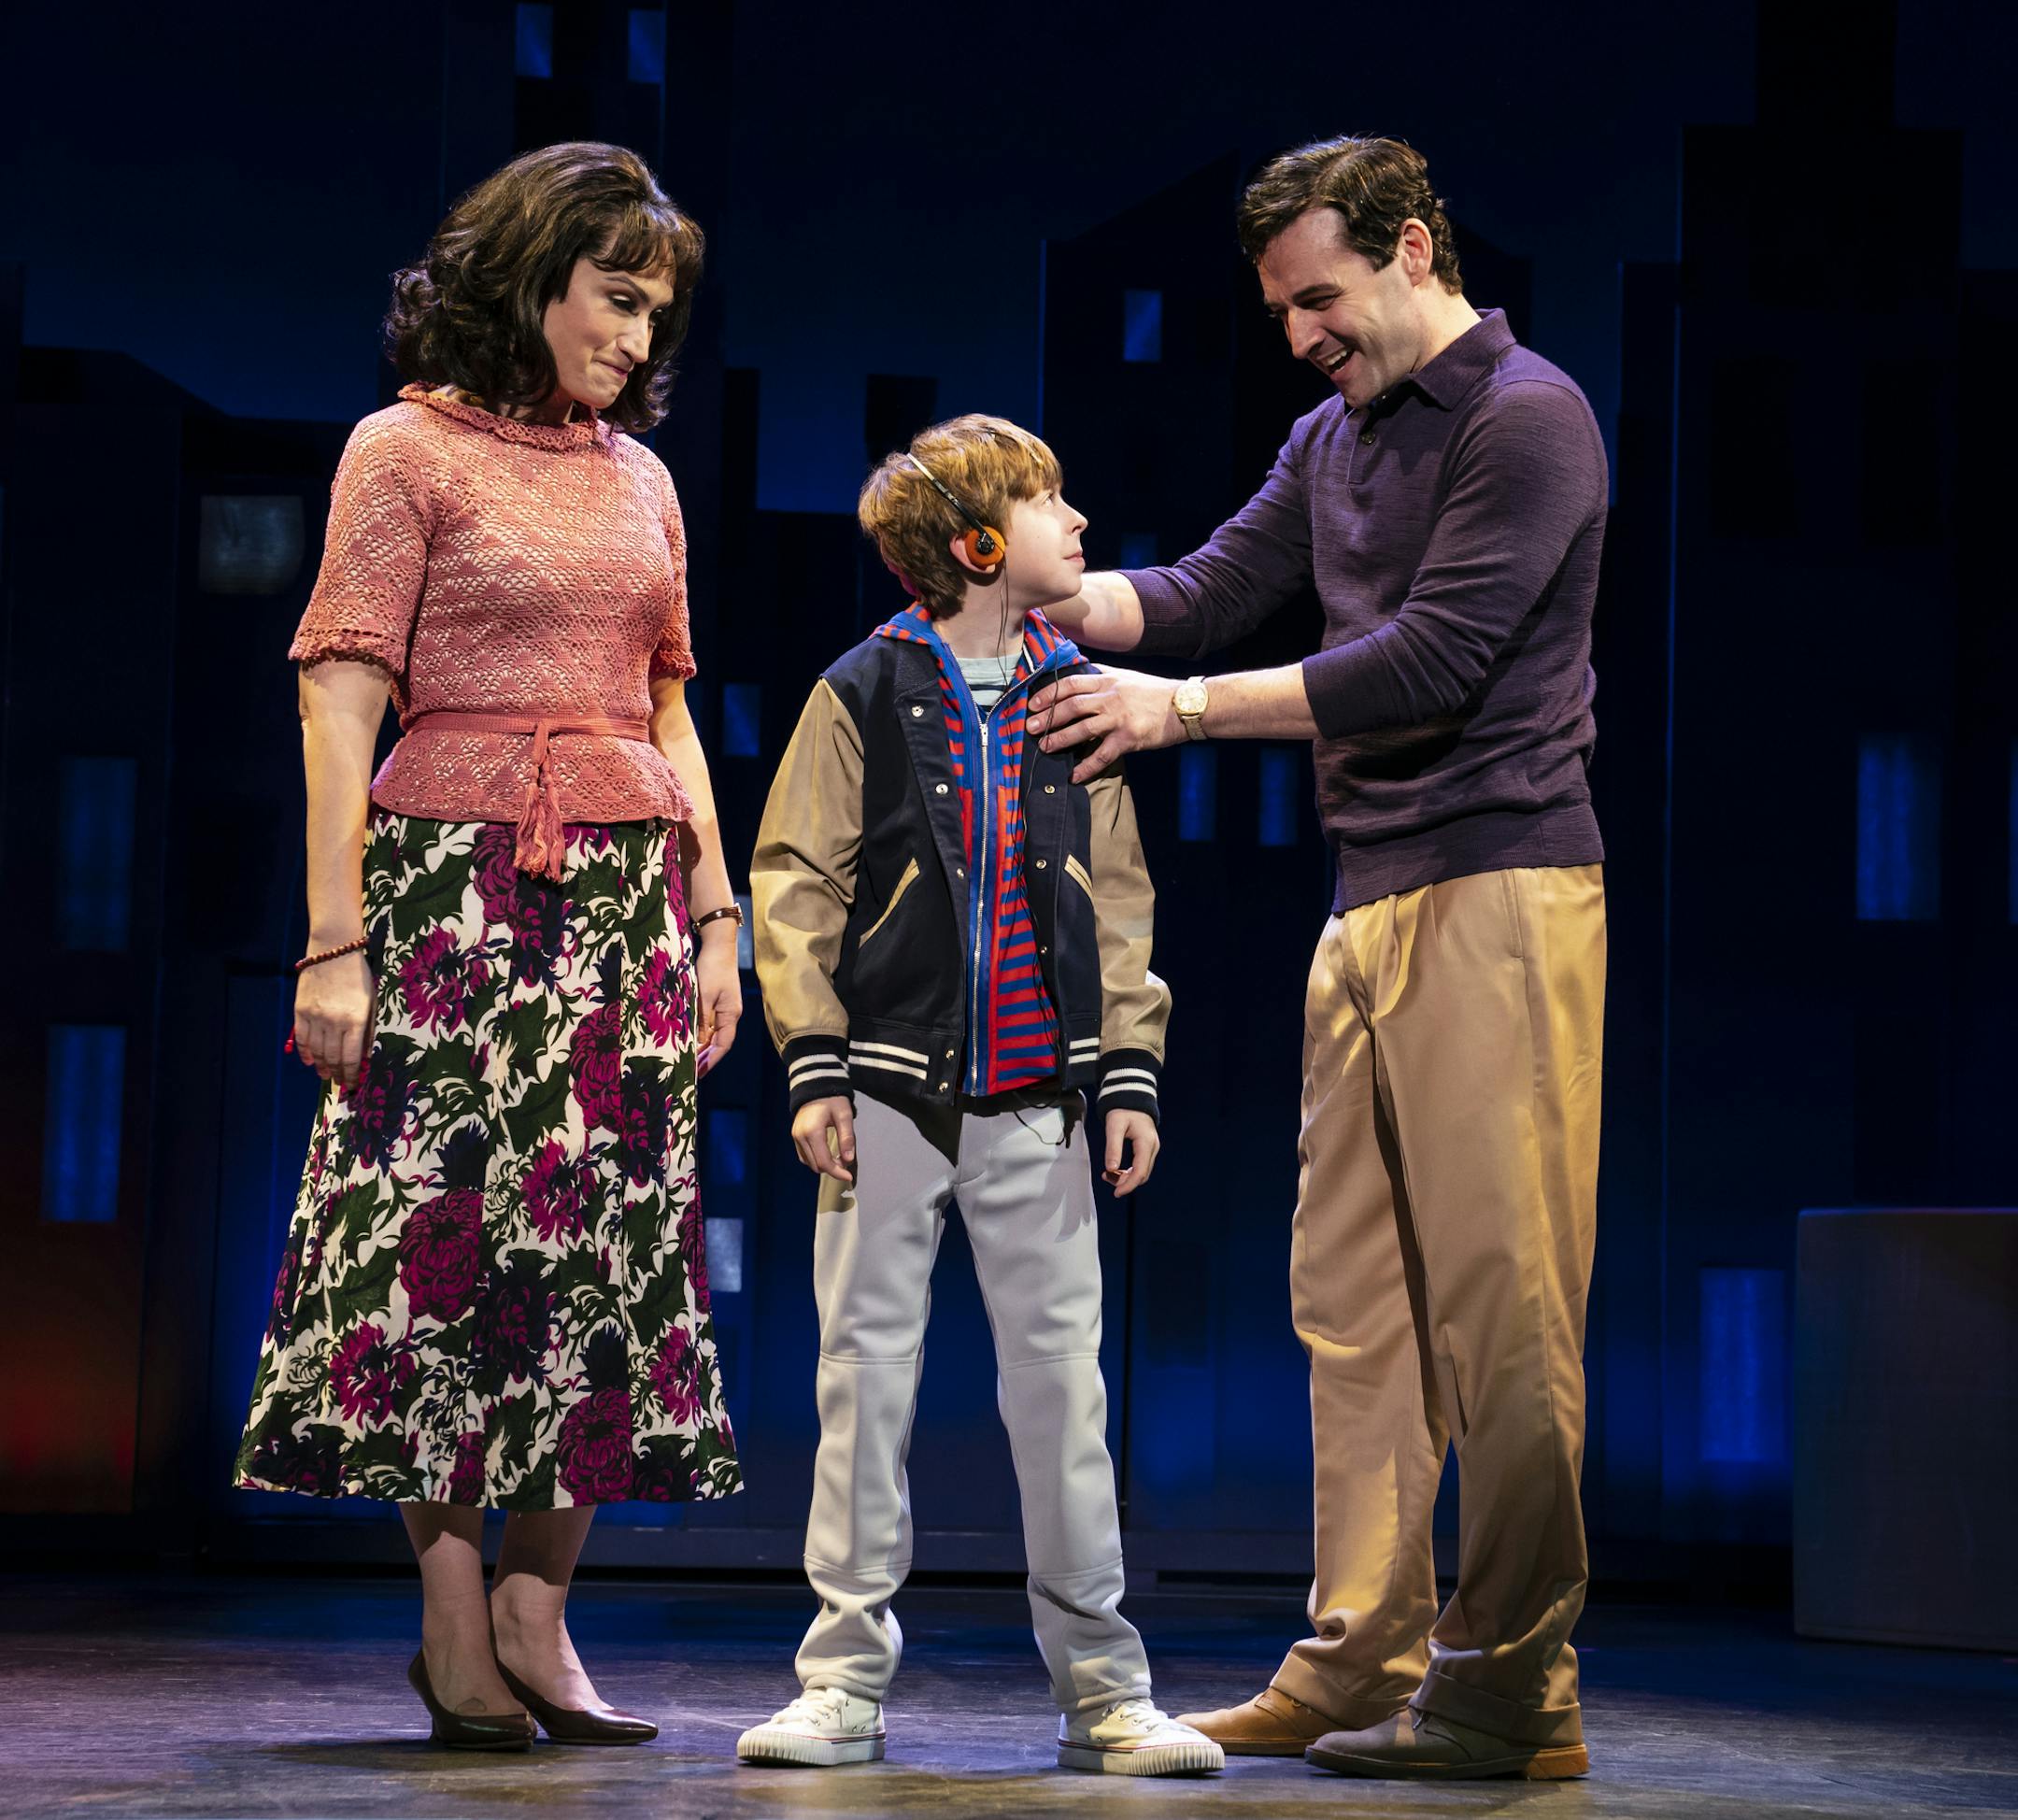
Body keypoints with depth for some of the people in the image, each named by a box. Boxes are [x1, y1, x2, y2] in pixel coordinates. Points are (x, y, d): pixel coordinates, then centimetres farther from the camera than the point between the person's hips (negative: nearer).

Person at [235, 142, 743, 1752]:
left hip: (629, 897, 5)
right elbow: (341, 707, -5)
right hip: (460, 884, -5)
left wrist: (714, 914, 10)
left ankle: (535, 1619, 6)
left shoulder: (641, 479, 16)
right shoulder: (408, 451, 0)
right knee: (449, 1228, -5)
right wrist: (333, 942, -12)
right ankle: (456, 1623, 3)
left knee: (606, 1244, 0)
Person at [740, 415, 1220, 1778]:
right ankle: (848, 1679, 10)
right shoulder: (865, 693, 0)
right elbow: (795, 883, -1)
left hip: (1038, 1100, 2)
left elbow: (1119, 898, 12)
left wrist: (1131, 1075, 6)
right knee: (868, 1371, 2)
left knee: (1063, 1377, 2)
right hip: (893, 1091, -2)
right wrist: (815, 1069, -6)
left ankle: (1102, 1686, 9)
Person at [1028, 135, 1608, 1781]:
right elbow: (1211, 591, 17)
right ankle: (1360, 1663, 11)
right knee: (1353, 1301, 7)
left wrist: (1182, 705, -13)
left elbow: (1431, 660, -15)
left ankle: (1511, 1689, -4)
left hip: (1500, 894, -9)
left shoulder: (1526, 417, -7)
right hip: (1371, 904, 9)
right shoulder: (1336, 438, 20)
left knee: (1500, 1303, -8)